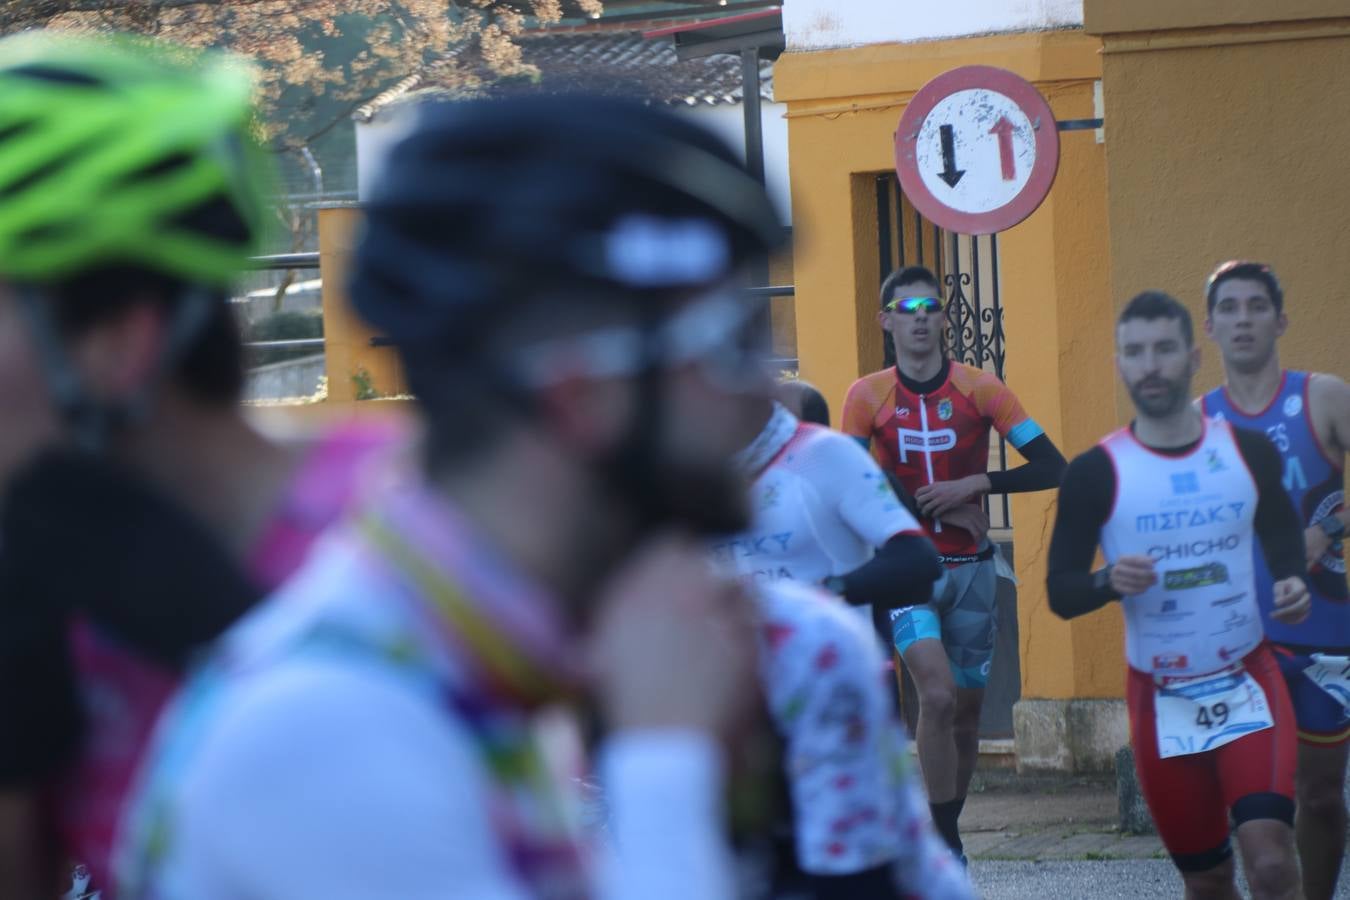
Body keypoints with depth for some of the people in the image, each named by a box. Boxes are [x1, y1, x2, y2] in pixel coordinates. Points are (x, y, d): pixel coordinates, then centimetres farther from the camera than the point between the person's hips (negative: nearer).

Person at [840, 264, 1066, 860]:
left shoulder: (980, 389, -1)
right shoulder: (868, 396, -2)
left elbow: (1051, 467, -5)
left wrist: (974, 486, -17)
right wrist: (941, 508, -8)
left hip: (971, 568, 2)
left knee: (967, 712, 8)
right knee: (938, 696, -21)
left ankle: (948, 829, 25)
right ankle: (945, 841, -13)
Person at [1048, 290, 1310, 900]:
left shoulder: (1248, 452, 0)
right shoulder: (1096, 473, -5)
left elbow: (1285, 546, 14)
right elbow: (1060, 592, -2)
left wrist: (1293, 586, -9)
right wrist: (1109, 582, -25)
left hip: (1247, 683, 0)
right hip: (1162, 700, 0)